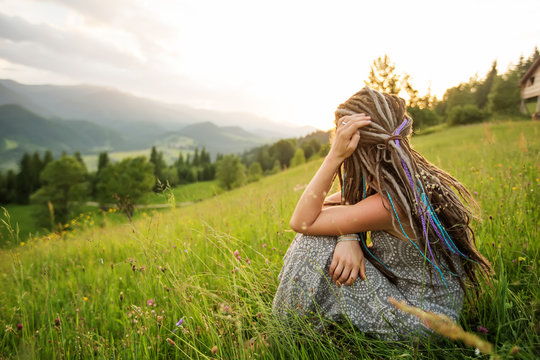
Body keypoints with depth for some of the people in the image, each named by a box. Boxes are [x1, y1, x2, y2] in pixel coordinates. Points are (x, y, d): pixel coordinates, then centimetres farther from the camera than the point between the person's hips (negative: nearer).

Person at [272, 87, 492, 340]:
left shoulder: (388, 204, -32)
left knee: (315, 245, -16)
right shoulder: (415, 176, -4)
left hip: (421, 323, -8)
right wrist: (349, 237, -21)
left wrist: (334, 156, -31)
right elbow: (328, 204, 1)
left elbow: (301, 222, -25)